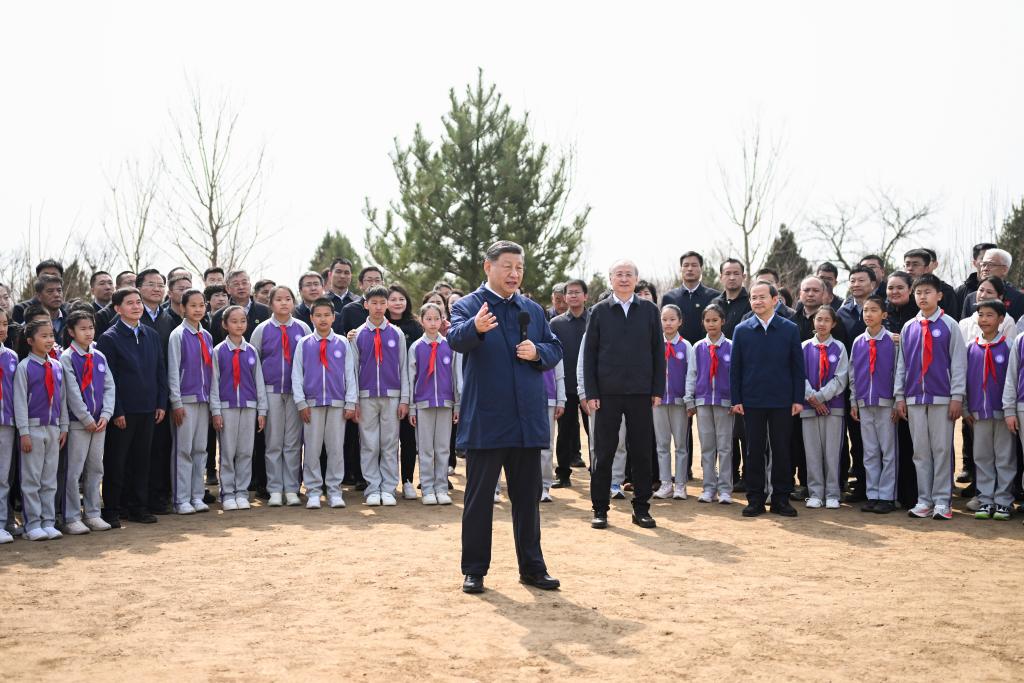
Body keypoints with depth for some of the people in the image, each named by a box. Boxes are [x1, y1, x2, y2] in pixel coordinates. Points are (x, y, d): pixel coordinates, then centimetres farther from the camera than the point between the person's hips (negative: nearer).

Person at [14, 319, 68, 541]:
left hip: (53, 428, 5)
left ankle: (49, 522, 16)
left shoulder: (57, 367, 8)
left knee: (50, 479, 10)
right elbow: (20, 402, -8)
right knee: (31, 480, 1)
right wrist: (24, 433, -11)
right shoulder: (24, 367, -7)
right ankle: (33, 525, 7)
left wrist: (64, 427, 10)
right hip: (33, 428, -5)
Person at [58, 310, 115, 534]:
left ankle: (93, 514, 18)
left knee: (96, 469, 10)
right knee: (74, 470, -2)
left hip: (99, 422, 6)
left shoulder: (100, 357, 9)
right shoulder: (67, 358, -7)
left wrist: (105, 415, -4)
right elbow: (72, 393, -12)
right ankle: (71, 518, 5)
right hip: (77, 422, -6)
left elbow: (109, 387, 8)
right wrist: (87, 419, -13)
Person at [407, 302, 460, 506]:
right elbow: (411, 378, 4)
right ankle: (427, 489, 8)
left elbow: (457, 376, 7)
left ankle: (441, 488, 10)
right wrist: (411, 408, 2)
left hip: (445, 403, 1)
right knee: (425, 449, 2)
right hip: (423, 403, -1)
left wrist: (458, 405, 5)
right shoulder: (416, 347, 3)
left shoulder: (450, 346, 5)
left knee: (443, 448, 4)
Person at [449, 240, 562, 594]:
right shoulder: (468, 305, -2)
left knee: (527, 497, 11)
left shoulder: (534, 310, 14)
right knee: (479, 497, 3)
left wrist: (538, 352, -8)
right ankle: (474, 570, 12)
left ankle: (532, 567, 21)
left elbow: (555, 349, 15)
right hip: (485, 419, -4)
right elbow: (457, 339, -22)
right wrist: (476, 327, -45)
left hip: (527, 419, 5)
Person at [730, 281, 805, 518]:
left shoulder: (790, 329, 2)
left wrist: (798, 399, -2)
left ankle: (781, 498, 14)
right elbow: (735, 367, 5)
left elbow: (798, 366, 3)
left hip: (782, 401, 0)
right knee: (754, 451, 5)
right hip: (752, 401, 0)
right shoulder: (742, 330, 4)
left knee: (781, 450, 5)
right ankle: (755, 499, 12)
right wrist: (736, 399, 0)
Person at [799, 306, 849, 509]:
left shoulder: (839, 348, 2)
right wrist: (811, 398, -11)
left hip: (833, 405, -1)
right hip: (809, 406, 1)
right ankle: (815, 493, 10)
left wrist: (820, 396, -11)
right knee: (812, 451, 3)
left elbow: (840, 379, -3)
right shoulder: (804, 347, 5)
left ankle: (832, 495, 6)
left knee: (832, 451, 1)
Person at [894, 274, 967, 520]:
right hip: (914, 398, 3)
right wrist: (900, 396, 6)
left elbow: (958, 361, -2)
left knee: (942, 449, -1)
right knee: (920, 451, 6)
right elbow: (901, 363, 11)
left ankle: (942, 501, 5)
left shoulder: (949, 325, 0)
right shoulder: (908, 328, 10)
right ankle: (924, 500, 11)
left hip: (942, 398, -3)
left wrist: (957, 397, -8)